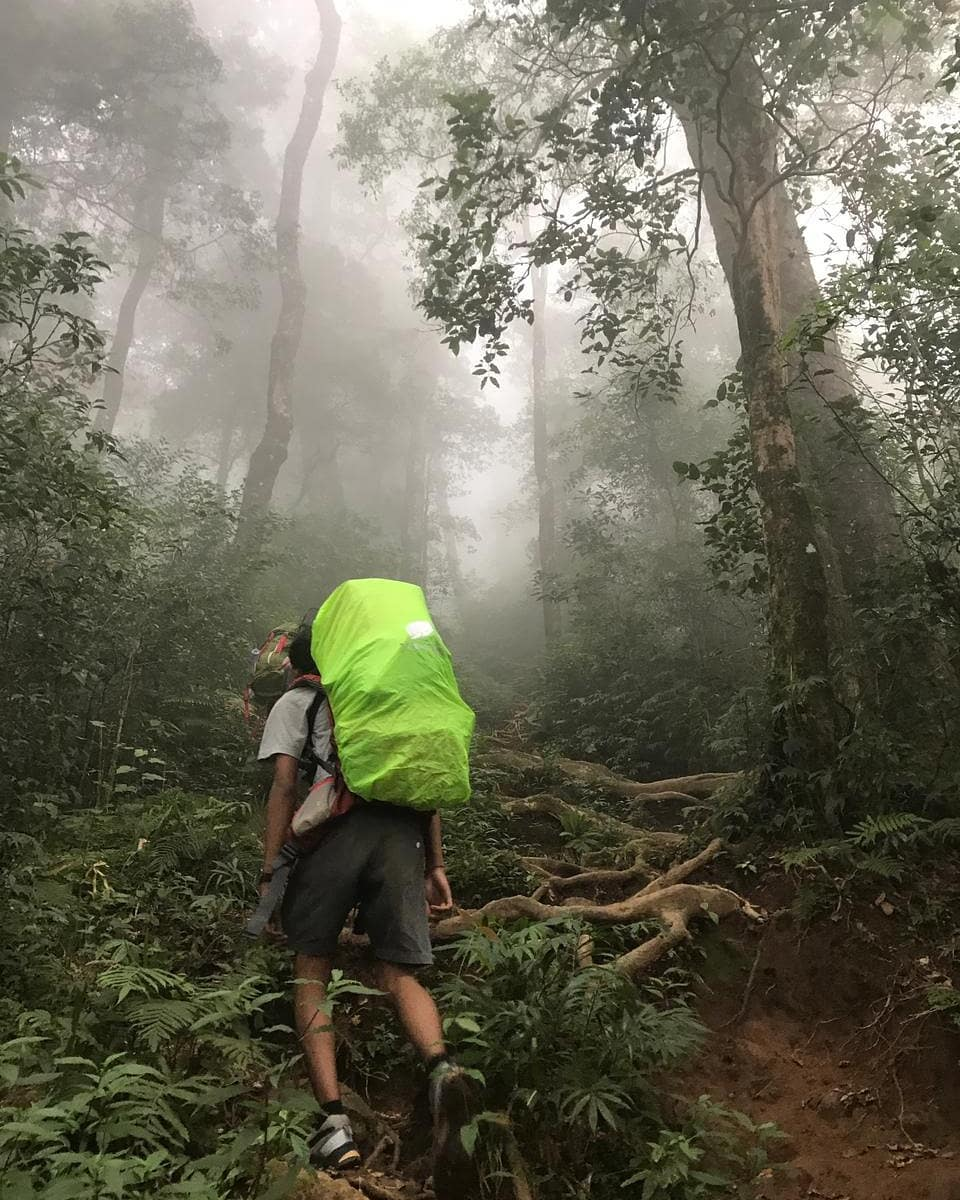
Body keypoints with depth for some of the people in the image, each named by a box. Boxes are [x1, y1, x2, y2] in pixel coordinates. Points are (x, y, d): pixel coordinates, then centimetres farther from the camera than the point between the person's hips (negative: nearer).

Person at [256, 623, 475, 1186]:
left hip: (336, 830, -3)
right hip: (403, 834, 3)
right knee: (400, 975, 7)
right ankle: (442, 1068, -22)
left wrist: (270, 874, 4)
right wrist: (436, 865, 20)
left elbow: (285, 788, 4)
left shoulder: (295, 703, 18)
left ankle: (335, 1118, -1)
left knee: (312, 971, 11)